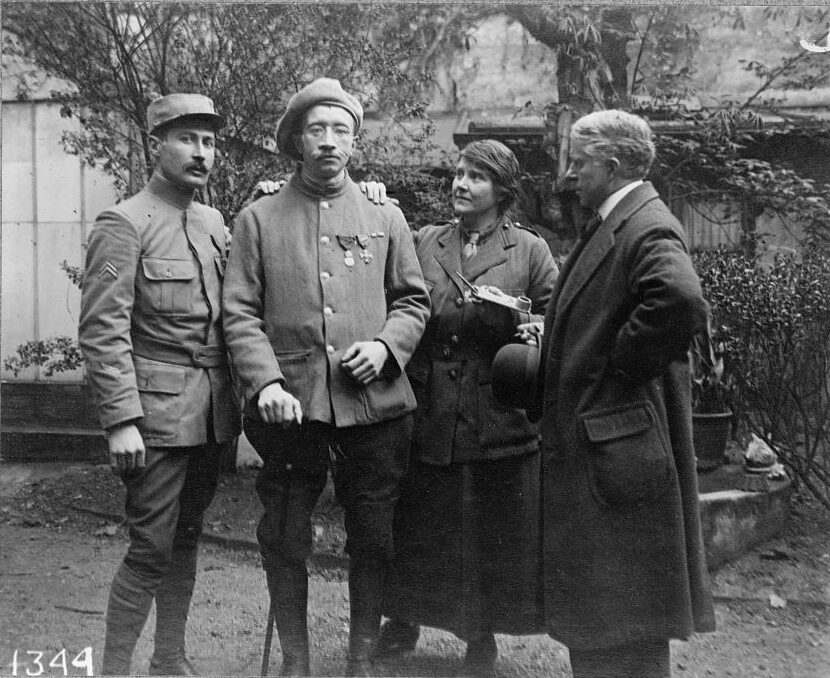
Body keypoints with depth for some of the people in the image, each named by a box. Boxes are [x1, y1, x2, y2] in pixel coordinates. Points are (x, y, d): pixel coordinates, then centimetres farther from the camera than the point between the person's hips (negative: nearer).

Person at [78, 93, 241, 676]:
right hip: (158, 412, -6)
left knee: (186, 538, 14)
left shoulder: (214, 222, 12)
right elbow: (103, 331, -13)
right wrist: (122, 421, -17)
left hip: (210, 412, 7)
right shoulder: (124, 224, -8)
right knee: (152, 548, -3)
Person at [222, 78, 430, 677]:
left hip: (374, 403, 2)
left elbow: (413, 300, 13)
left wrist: (386, 345, -7)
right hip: (291, 407, -1)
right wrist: (265, 382, -14)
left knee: (373, 541, 9)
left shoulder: (385, 217, 11)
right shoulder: (258, 219, 5)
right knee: (286, 544, 8)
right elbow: (241, 313, 0)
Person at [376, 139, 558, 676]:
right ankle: (403, 620, 31)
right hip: (429, 415, 2)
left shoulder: (530, 251, 4)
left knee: (497, 530, 6)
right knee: (418, 526, 11)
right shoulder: (423, 242, 10)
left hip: (500, 418, -1)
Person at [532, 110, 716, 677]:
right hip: (590, 444, 10)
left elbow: (683, 303, -36)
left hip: (619, 449, -10)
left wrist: (620, 363, -24)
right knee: (593, 614, 20)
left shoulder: (648, 228, -17)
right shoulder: (611, 226, 15)